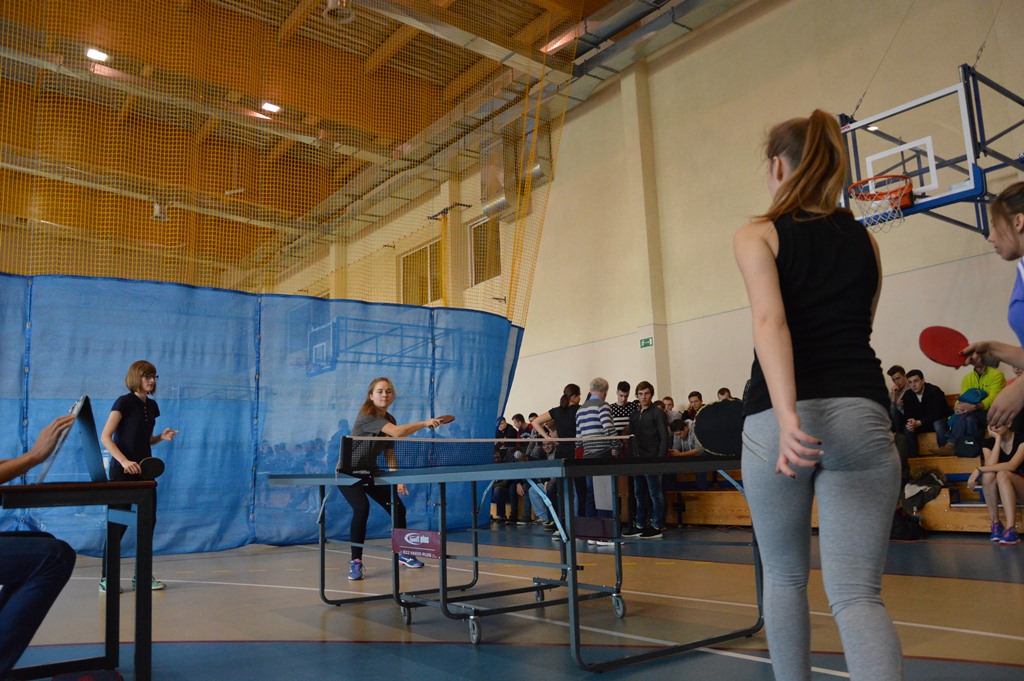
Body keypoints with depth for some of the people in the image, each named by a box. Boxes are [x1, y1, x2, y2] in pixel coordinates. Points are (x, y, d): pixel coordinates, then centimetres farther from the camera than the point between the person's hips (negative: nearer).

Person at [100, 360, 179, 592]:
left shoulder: (151, 405, 11)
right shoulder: (124, 402, -9)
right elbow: (105, 437, -15)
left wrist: (161, 437, 0)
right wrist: (124, 461, -26)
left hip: (144, 470, 7)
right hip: (122, 472, -7)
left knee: (149, 521, 5)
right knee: (119, 523, -3)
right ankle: (106, 578, 10)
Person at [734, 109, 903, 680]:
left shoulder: (757, 236, 3)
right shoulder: (865, 240, 16)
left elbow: (770, 321, -15)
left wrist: (788, 417, -24)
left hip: (779, 418, -2)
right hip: (861, 413, 3)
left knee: (786, 576, 18)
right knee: (858, 594, 0)